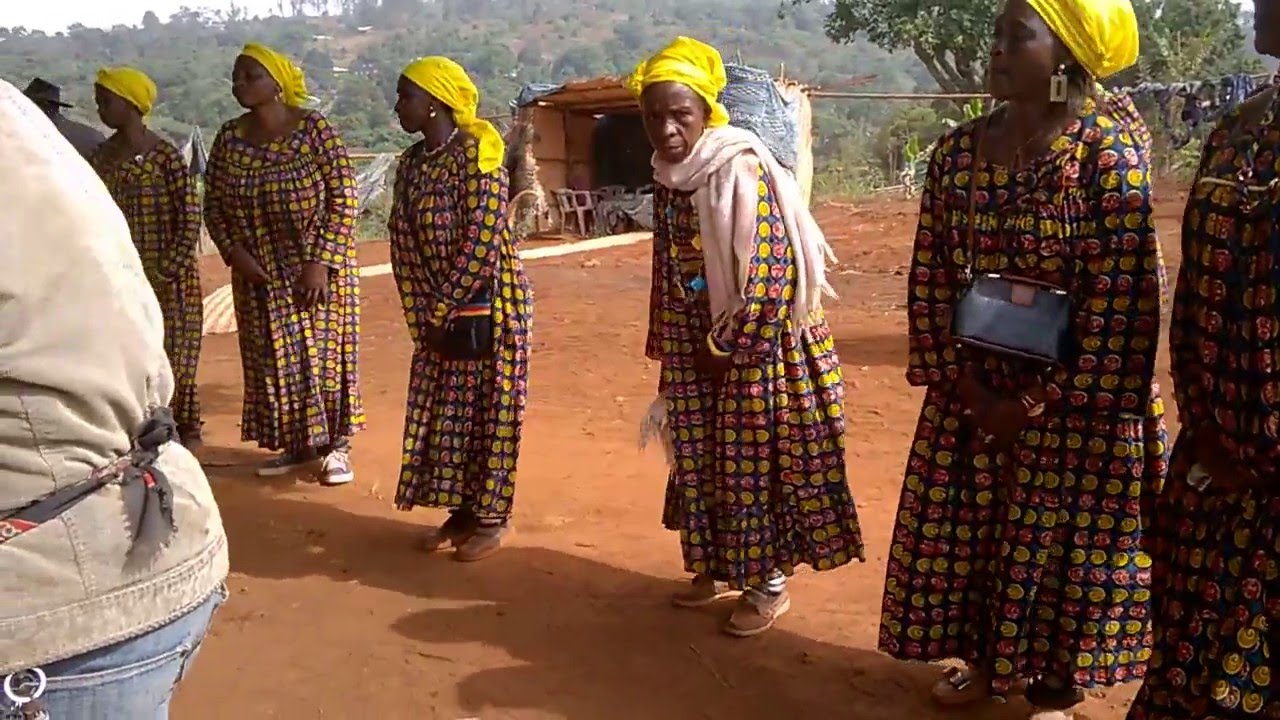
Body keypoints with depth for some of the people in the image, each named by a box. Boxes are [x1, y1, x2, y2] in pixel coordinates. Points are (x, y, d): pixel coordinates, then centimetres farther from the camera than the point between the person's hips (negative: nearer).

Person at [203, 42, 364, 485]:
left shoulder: (314, 128, -12)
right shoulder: (229, 139, 1)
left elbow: (343, 198, -13)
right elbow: (213, 205, 7)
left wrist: (321, 261, -19)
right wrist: (234, 253, -8)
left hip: (317, 266, -4)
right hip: (259, 273, 4)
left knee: (324, 349, 2)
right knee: (273, 357, 10)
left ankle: (336, 445, 15)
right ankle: (295, 444, 24)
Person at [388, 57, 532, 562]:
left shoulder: (475, 154, -16)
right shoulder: (411, 163, 7)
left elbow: (482, 241, -20)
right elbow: (404, 244, 9)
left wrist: (441, 311, -16)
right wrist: (421, 316, 3)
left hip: (485, 306, -7)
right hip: (438, 312, 7)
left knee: (486, 408, 2)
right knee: (445, 409, 12)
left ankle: (492, 518, 14)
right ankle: (462, 509, 25)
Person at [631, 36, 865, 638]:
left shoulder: (741, 171, -19)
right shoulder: (670, 178, 5)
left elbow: (769, 271, -21)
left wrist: (728, 348, -15)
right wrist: (671, 354, 13)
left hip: (755, 348, -7)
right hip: (697, 353, 8)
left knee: (757, 463, 3)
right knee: (705, 460, 15)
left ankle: (769, 583, 18)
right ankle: (718, 566, 33)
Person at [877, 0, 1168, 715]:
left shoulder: (1108, 150, -15)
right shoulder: (959, 151, 0)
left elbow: (1119, 295, -17)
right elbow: (932, 274, 3)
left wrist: (1044, 403, -16)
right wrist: (957, 378, -5)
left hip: (1075, 401, -5)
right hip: (975, 390, 5)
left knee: (1062, 543, 8)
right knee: (967, 528, 14)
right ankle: (984, 660, 37)